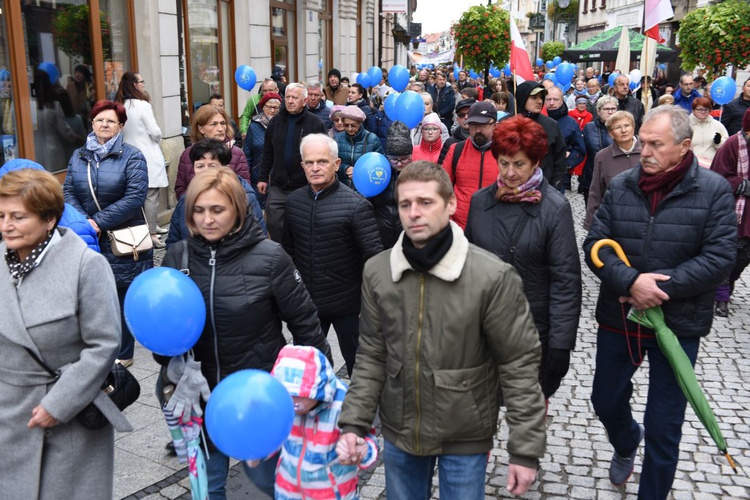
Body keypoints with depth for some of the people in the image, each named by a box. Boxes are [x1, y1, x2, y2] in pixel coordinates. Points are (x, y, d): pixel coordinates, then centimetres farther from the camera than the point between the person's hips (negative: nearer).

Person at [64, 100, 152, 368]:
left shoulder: (131, 156, -3)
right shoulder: (78, 156, 11)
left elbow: (135, 196, -14)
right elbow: (68, 192, 5)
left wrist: (99, 221, -17)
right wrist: (84, 222, -14)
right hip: (89, 240, 4)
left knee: (124, 298, 5)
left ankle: (122, 354, 18)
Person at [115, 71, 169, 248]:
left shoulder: (120, 106, 6)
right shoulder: (142, 105, -14)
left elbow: (123, 132, 10)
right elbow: (155, 132, -13)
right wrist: (158, 140, 7)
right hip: (148, 157, -7)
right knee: (151, 196, -3)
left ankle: (151, 226, 25)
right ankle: (151, 234, -1)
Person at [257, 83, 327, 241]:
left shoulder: (315, 123, -7)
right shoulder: (276, 121, 6)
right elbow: (268, 153, 12)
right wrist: (263, 178, 10)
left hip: (305, 187, -3)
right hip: (278, 187, 4)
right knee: (274, 224, 3)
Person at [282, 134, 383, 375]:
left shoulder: (356, 205, -15)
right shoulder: (293, 201, 1)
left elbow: (374, 256, -16)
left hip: (347, 304, -4)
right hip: (305, 301, 5)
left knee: (357, 364, 14)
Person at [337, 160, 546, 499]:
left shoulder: (492, 276, -19)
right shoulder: (376, 272, -7)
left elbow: (519, 364, -14)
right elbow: (372, 355, 2)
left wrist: (526, 450, -12)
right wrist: (354, 421, -5)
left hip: (465, 437, -3)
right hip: (398, 432, 3)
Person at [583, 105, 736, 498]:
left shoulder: (714, 191, -9)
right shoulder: (620, 186, -2)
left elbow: (719, 257, -14)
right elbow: (595, 244, -6)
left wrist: (660, 288, -21)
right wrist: (631, 282, -23)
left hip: (678, 322, -3)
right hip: (618, 316, 3)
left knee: (664, 428, 7)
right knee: (606, 400, 20)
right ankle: (625, 444, 54)